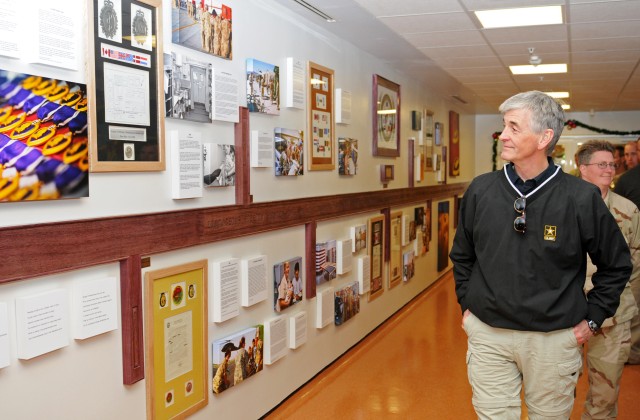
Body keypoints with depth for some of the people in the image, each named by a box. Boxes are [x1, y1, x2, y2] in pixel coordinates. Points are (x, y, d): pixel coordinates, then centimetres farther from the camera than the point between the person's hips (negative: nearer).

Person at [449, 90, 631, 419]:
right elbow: (462, 256, 12)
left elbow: (616, 265, 3)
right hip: (487, 334, 2)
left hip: (554, 339, -1)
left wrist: (592, 319, 2)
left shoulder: (581, 198, -10)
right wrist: (466, 305, 9)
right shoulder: (480, 190, -3)